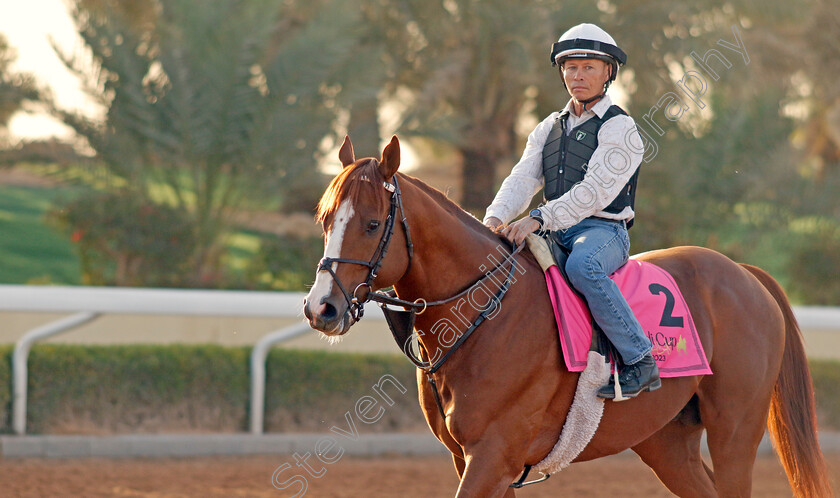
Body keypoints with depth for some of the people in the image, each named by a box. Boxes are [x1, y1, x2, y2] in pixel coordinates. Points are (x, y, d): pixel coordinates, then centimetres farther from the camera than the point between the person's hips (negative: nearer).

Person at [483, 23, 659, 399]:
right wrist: (496, 217, -14)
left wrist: (538, 219, -26)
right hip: (557, 232, 7)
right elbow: (523, 179, 8)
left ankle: (639, 361, -35)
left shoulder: (619, 128, -3)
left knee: (582, 264, -40)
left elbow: (595, 191, -16)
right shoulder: (549, 128, 19)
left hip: (603, 230, -7)